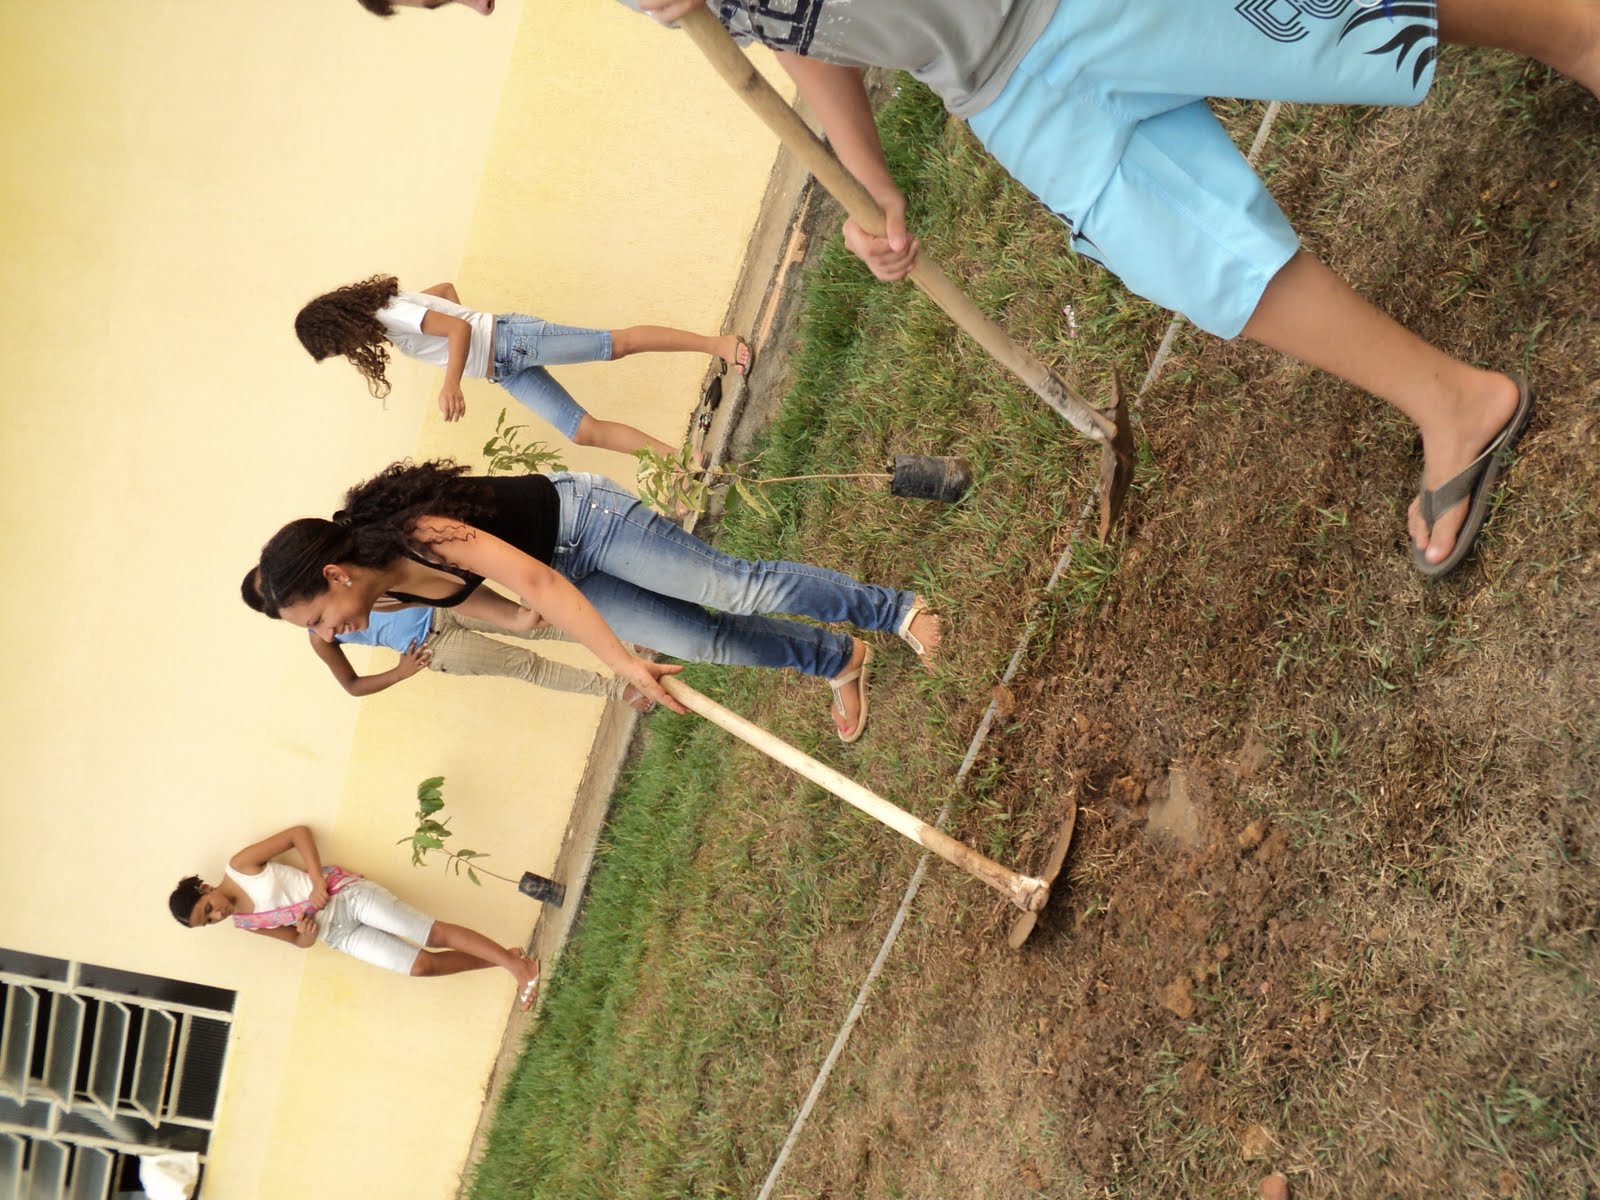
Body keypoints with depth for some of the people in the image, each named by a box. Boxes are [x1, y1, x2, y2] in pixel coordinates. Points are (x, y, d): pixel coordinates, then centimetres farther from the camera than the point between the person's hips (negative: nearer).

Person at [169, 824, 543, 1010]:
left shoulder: (240, 866, -7)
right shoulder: (242, 924, 6)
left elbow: (299, 832, -5)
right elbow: (299, 941, 13)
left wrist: (318, 881, -15)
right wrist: (305, 935, -11)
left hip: (345, 894, -4)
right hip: (338, 935, 4)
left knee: (437, 934, -17)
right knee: (421, 964, -12)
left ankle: (516, 963, -12)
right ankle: (504, 962, -1)